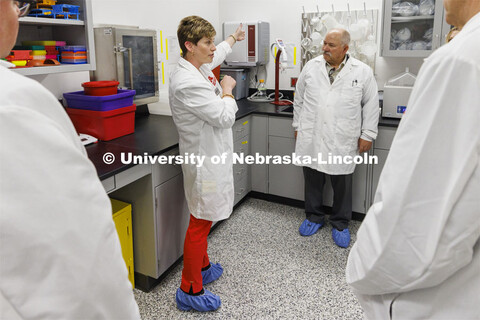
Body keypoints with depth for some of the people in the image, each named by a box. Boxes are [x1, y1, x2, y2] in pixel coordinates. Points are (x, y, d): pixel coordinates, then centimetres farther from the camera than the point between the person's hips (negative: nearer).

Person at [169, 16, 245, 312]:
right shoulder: (187, 83, -24)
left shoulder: (200, 68, 7)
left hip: (213, 155, 10)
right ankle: (190, 290, 13)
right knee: (200, 223, -1)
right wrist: (227, 91, -6)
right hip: (205, 160, -10)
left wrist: (233, 39, 48)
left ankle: (202, 267, 41)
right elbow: (224, 117, -23)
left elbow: (217, 55, 33)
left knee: (205, 219, 22)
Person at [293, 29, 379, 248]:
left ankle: (340, 224, 27)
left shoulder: (362, 72, -1)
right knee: (312, 180, 13)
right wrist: (298, 125, 12)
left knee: (342, 184, 8)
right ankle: (314, 217, 33)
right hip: (311, 137, 2)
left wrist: (367, 134, 0)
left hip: (343, 141, -2)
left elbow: (371, 105, 3)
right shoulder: (311, 67, 5)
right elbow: (299, 99, 13)